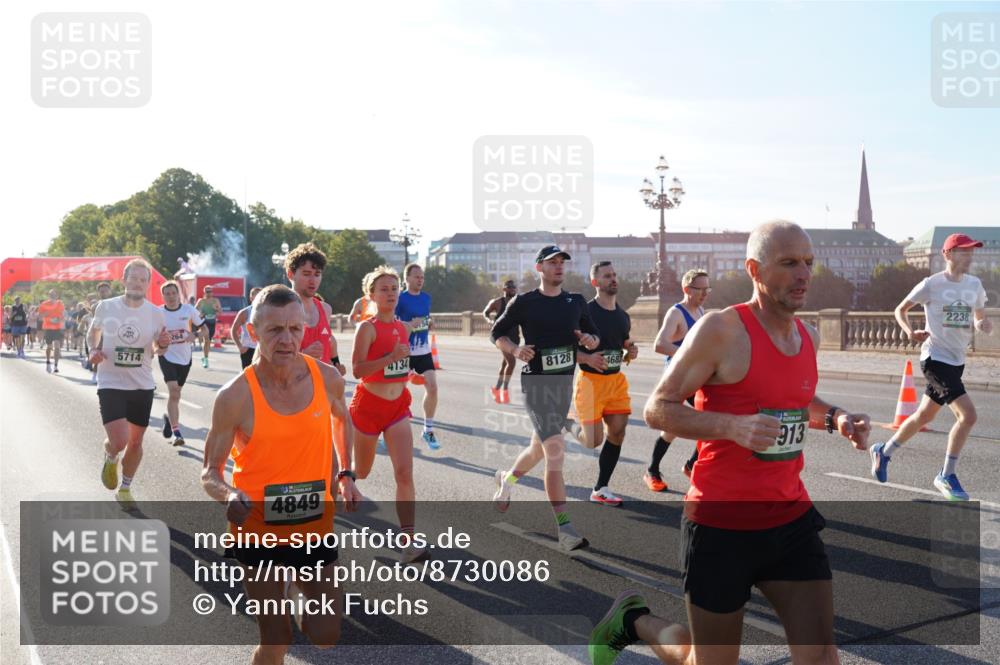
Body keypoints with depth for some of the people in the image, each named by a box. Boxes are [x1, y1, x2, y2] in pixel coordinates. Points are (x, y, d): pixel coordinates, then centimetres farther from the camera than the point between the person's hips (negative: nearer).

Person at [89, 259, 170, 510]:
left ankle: (124, 490, 34)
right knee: (119, 441, -16)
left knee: (135, 441, 12)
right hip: (111, 384, -2)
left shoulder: (156, 313, -4)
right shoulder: (106, 307, -7)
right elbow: (93, 332, 13)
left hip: (143, 385, 2)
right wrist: (93, 351, -6)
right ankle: (110, 458, 22)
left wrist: (163, 346, -16)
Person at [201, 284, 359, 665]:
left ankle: (296, 591, 39)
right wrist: (228, 495, -29)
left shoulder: (328, 379, -9)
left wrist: (345, 475, 4)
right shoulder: (235, 396, -17)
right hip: (258, 529, -2)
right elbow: (211, 472, -7)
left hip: (315, 525, 3)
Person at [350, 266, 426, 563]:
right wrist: (391, 358, -29)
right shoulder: (368, 327, -12)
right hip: (368, 405, -4)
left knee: (405, 473, -11)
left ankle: (408, 543, -11)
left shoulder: (403, 328, 7)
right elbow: (357, 370, -22)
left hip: (398, 407, 4)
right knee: (360, 472, 14)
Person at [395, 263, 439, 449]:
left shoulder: (427, 298, 9)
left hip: (424, 351, 4)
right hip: (404, 351, -4)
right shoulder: (400, 299, -8)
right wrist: (409, 325, -24)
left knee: (432, 387, -6)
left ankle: (428, 430, 5)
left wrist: (430, 325, 1)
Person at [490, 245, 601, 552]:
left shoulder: (576, 302, 9)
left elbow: (595, 337, 15)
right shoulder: (524, 302, -3)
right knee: (555, 451, -17)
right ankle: (564, 529, -15)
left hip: (566, 382, 6)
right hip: (537, 381, -6)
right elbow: (497, 333, 5)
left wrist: (590, 340, -9)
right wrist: (515, 350, -14)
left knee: (539, 449, 20)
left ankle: (507, 479, 50)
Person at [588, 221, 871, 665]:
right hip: (722, 524, -6)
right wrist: (733, 426, -29)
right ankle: (633, 621, 36)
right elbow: (658, 409, -15)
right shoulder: (721, 330, -16)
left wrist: (835, 419, 6)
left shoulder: (808, 336, 8)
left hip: (791, 517, 6)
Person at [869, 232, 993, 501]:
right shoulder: (932, 284, -10)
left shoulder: (974, 284, 7)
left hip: (957, 360, 7)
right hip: (935, 358, -7)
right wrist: (911, 332, -17)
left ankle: (884, 451, 36)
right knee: (968, 415, -17)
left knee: (924, 417, 16)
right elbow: (901, 310, 1)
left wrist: (985, 326, -5)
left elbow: (980, 317, 19)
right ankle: (947, 476, -3)